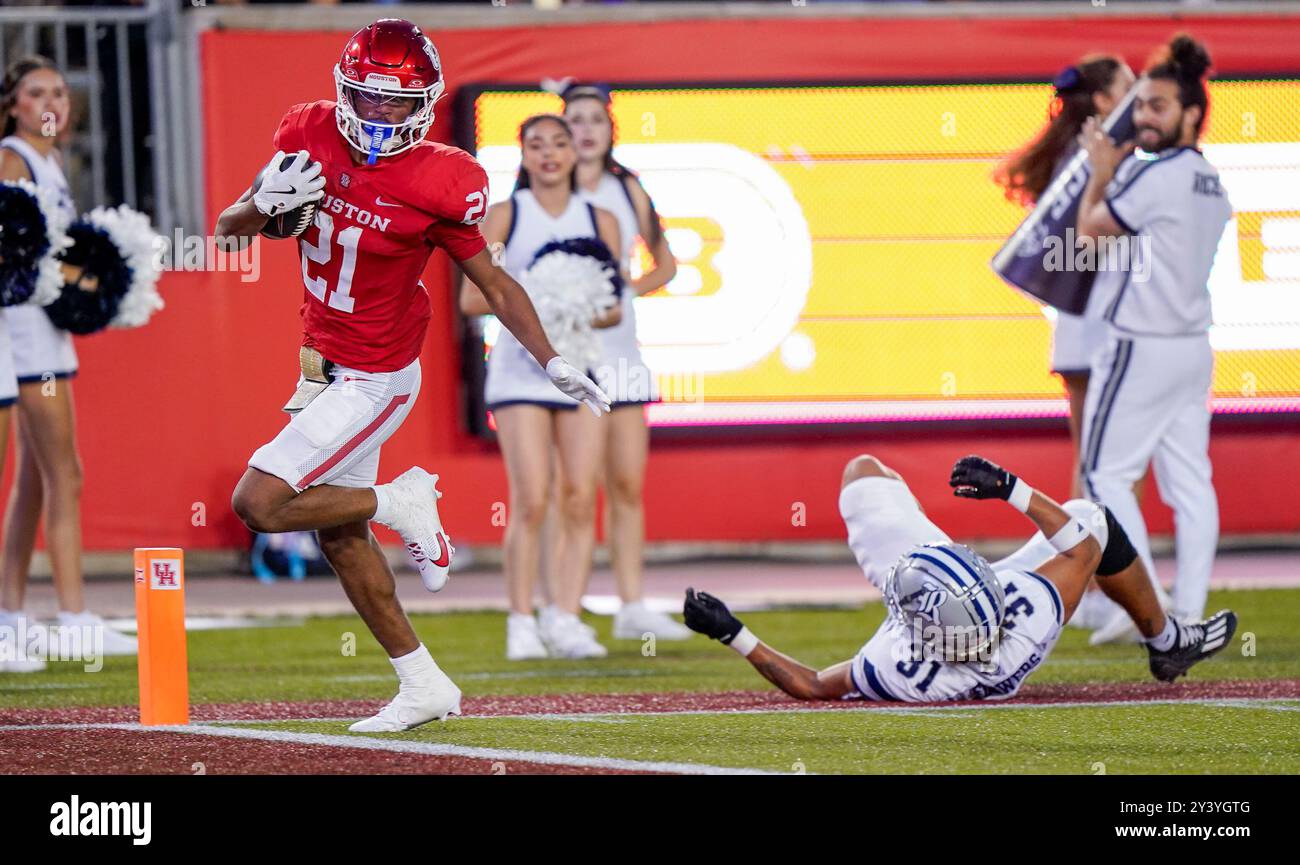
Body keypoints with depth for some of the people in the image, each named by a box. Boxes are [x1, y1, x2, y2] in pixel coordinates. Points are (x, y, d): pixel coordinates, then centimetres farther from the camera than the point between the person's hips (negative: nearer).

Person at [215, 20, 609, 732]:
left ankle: (402, 504, 5)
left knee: (258, 504, -15)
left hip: (374, 382, -7)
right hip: (324, 367, 7)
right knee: (339, 536, 15)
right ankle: (423, 687, 26)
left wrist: (552, 364, -10)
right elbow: (228, 230, 2)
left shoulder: (433, 185, -19)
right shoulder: (310, 138, -5)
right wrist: (265, 204, -19)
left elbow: (494, 285, -6)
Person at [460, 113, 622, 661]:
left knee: (580, 501, -4)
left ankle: (566, 619, -1)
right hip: (520, 369, -3)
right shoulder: (503, 216, 4)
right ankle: (521, 624, -4)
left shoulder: (600, 221, 11)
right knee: (531, 502, -10)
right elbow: (470, 298, 0)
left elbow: (614, 307, 11)